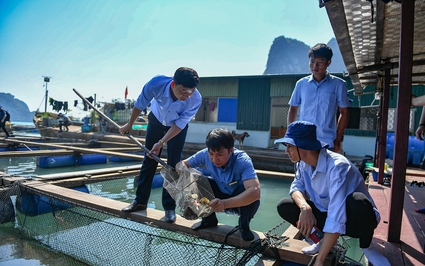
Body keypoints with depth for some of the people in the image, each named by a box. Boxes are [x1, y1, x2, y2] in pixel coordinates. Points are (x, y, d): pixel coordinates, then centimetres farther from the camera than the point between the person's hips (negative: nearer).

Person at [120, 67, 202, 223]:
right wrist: (129, 125, -2)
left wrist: (161, 143, -29)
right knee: (149, 161, 8)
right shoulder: (157, 83, -36)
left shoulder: (196, 100, -37)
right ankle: (140, 201, 23)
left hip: (178, 127, -1)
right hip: (156, 120, 2)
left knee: (173, 165, -5)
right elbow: (140, 104, -16)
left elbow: (179, 124, -24)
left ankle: (169, 208, 8)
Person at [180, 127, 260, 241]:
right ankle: (209, 219, 6)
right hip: (221, 196, 4)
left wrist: (225, 203, -57)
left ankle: (244, 225, -2)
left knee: (251, 195, -36)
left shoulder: (242, 161, -33)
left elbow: (255, 191, -46)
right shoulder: (205, 155, -21)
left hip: (241, 201, -3)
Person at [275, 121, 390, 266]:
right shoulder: (304, 163, -10)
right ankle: (324, 240, 8)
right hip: (328, 214, 6)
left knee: (357, 201, -40)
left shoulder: (337, 166, -33)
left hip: (354, 219, -5)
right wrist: (304, 207, -27)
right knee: (284, 206, -13)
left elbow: (336, 219, -38)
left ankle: (366, 247, -8)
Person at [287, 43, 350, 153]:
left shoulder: (338, 84, -1)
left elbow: (344, 113, 4)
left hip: (327, 143, -2)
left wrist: (337, 140, 0)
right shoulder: (301, 83, 4)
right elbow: (293, 109, 12)